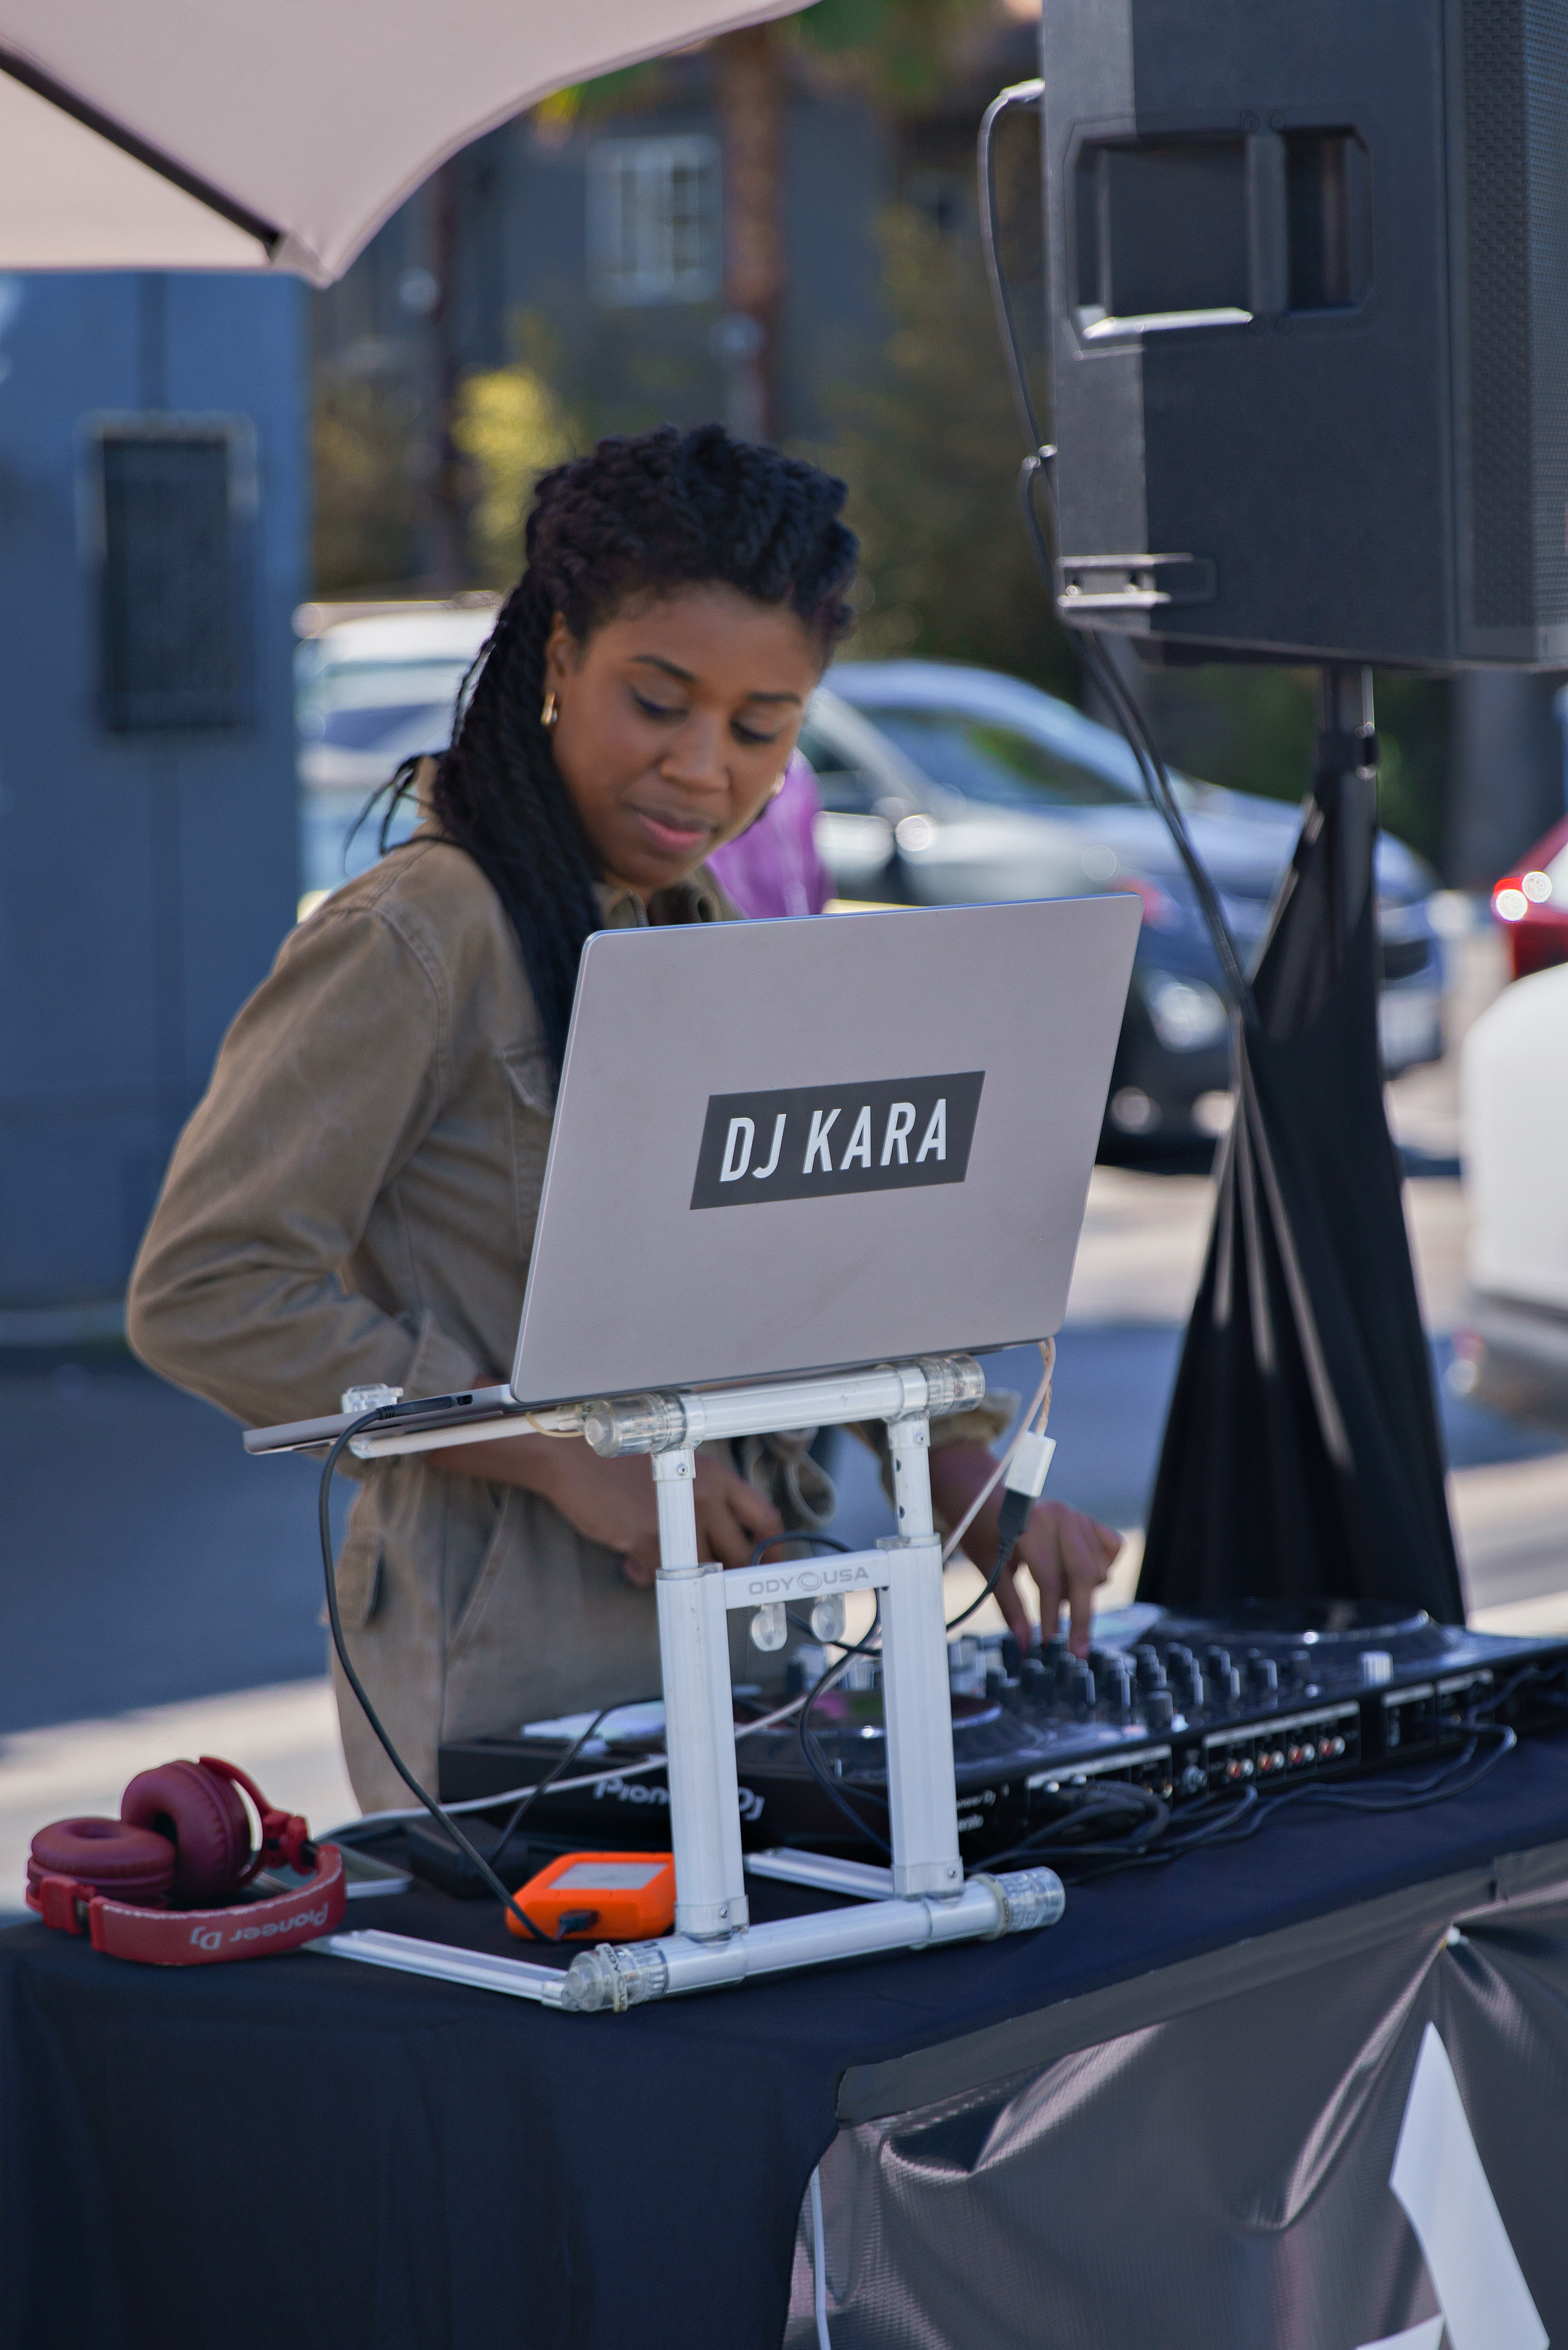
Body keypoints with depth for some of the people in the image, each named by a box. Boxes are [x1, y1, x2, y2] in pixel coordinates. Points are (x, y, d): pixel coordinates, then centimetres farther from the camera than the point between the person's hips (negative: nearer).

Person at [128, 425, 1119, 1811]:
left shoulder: (695, 925, 16)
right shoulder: (415, 942, -11)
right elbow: (205, 1293, -15)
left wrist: (960, 1461, 3)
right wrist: (567, 1457, -17)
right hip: (522, 1691, -7)